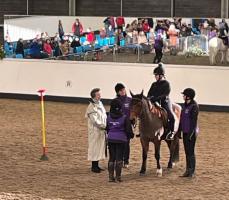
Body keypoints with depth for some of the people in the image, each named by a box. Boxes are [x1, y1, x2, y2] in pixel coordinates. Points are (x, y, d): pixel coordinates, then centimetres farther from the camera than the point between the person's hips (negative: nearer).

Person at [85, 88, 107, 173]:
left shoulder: (100, 104, 12)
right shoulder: (92, 107, -16)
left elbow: (104, 117, 19)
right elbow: (95, 121, -21)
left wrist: (106, 126, 6)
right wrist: (105, 126, -21)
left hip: (102, 130, 9)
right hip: (95, 131, -9)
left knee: (100, 147, 14)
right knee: (94, 147, -1)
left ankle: (96, 165, 25)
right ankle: (94, 166, 7)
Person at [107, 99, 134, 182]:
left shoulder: (109, 117, -1)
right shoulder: (124, 118, -12)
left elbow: (107, 128, 8)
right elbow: (128, 129, -7)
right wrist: (130, 135, 13)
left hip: (111, 139, 3)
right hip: (121, 139, -3)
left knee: (111, 157, 10)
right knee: (119, 157, 4)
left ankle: (111, 176, 9)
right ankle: (118, 176, 5)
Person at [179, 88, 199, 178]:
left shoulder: (194, 106, -15)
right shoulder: (185, 105, 10)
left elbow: (194, 120, -18)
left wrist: (191, 133, -20)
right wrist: (179, 130, 18)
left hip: (191, 132, -9)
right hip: (185, 132, 9)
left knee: (190, 152, -3)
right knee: (187, 151, 13)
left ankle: (192, 172, 5)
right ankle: (188, 170, 21)